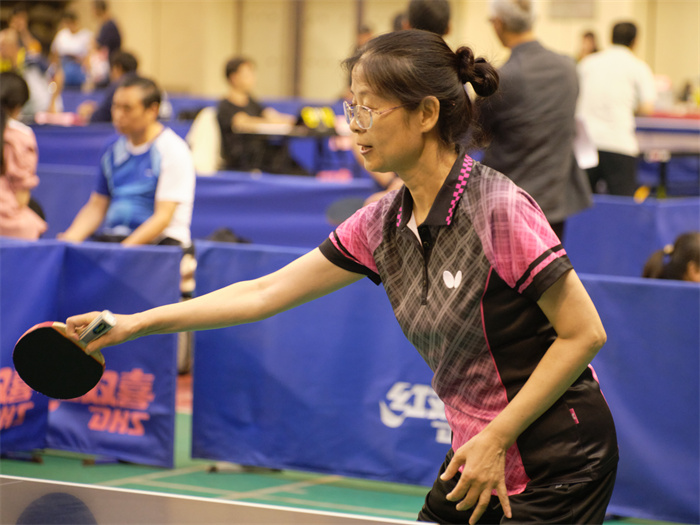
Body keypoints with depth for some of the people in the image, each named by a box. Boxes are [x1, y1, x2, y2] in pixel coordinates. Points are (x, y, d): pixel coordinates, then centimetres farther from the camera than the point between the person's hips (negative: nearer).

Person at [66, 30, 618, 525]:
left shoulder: (499, 210, -20)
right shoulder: (384, 224, 3)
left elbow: (584, 333, -17)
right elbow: (266, 292, 10)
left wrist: (497, 437, -18)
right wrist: (134, 324, 6)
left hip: (554, 475, -7)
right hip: (477, 458, 8)